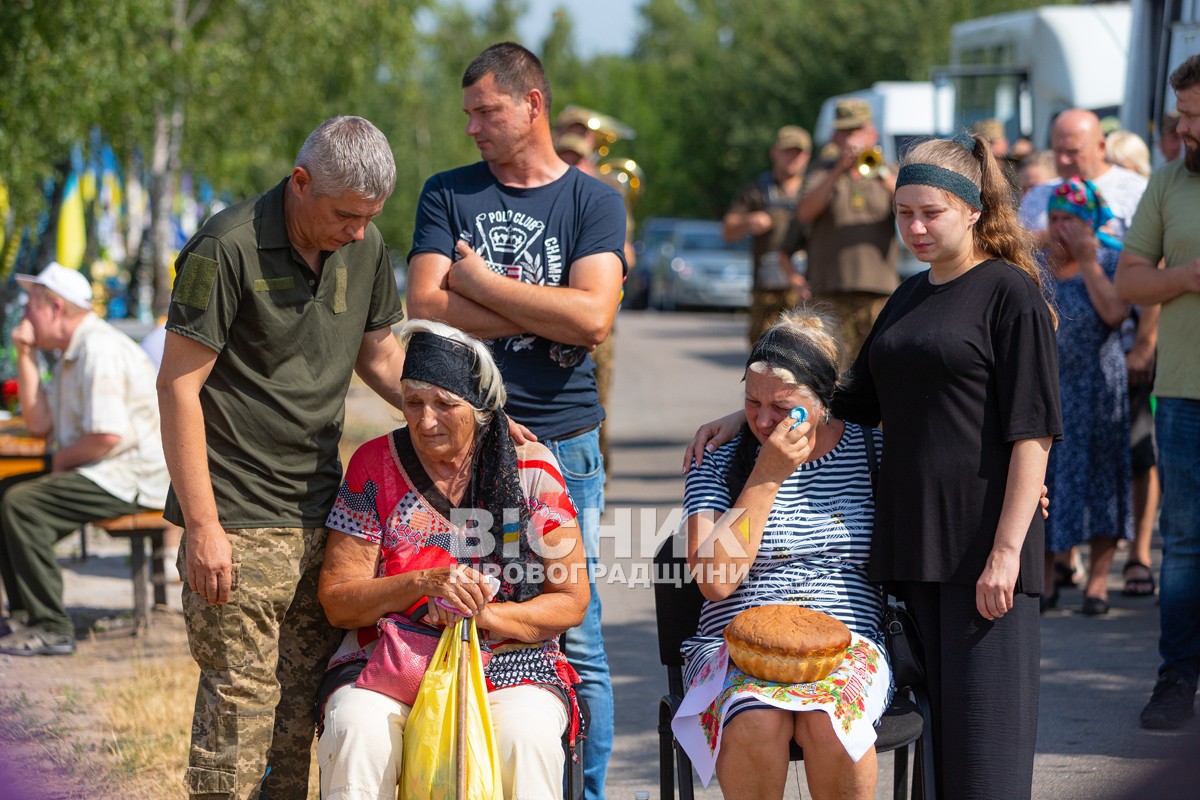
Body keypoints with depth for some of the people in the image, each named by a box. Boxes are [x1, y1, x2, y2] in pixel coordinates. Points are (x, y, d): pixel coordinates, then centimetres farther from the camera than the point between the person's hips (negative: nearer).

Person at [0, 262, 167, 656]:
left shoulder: (100, 350, -17)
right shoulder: (72, 353, 17)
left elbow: (108, 435, -26)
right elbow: (40, 424, 11)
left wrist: (63, 459, -8)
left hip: (130, 482, -11)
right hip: (104, 475, 11)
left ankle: (51, 629, -20)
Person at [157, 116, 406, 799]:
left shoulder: (364, 247, 7)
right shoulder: (228, 249, -14)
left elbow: (379, 353, 23)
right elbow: (178, 386, -13)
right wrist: (202, 525, -16)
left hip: (322, 511, 7)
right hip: (238, 519, -6)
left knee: (304, 697, 7)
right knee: (241, 697, -8)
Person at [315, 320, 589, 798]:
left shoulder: (531, 468, 2)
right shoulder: (375, 465, 3)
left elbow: (571, 601, 3)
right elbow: (337, 602, 1)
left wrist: (484, 613, -14)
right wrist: (424, 584, -16)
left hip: (510, 664, -1)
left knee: (526, 737, -33)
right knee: (356, 731, -32)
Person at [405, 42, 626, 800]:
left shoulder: (595, 202, 4)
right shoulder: (448, 194, 9)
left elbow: (591, 318, -11)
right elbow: (424, 307, -5)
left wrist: (479, 282, -5)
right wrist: (542, 313, -9)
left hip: (562, 445, -1)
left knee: (573, 640, 0)